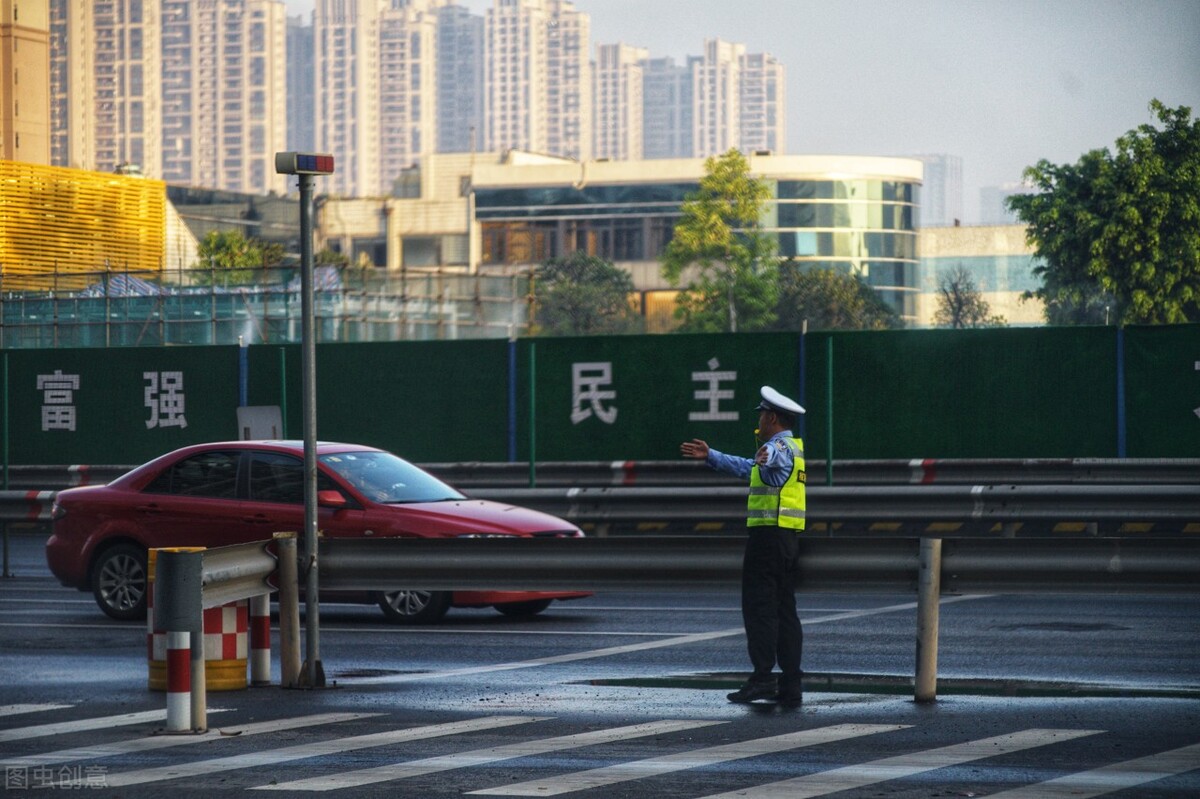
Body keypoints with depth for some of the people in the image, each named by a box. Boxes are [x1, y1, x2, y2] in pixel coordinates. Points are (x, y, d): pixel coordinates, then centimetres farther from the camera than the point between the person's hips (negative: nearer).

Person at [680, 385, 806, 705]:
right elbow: (748, 467, 37)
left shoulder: (779, 446, -9)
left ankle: (763, 677, -15)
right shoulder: (796, 448, 22)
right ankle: (790, 686, 5)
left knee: (759, 607, -9)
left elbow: (771, 458, -38)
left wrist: (764, 458, -61)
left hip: (768, 534, -9)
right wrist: (710, 456, 44)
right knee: (785, 609, 8)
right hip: (792, 538, 9)